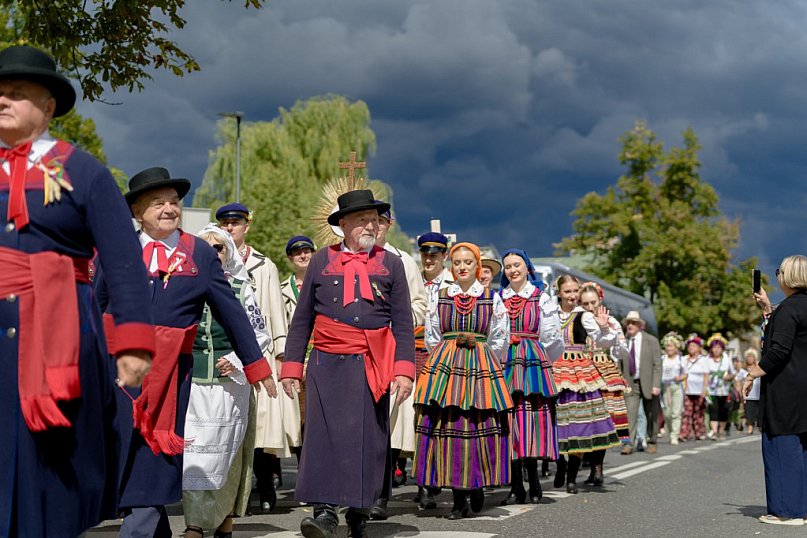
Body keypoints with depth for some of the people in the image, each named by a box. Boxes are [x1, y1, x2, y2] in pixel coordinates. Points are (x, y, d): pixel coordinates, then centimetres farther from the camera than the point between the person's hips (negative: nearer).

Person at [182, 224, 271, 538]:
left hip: (229, 383, -1)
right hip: (191, 382, 1)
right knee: (192, 454, -7)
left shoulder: (241, 290, 7)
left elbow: (261, 335, 8)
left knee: (225, 453, 0)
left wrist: (237, 360, -6)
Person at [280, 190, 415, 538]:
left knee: (368, 438, 2)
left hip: (373, 368, 0)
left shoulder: (391, 264, 10)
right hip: (328, 365, 0)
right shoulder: (321, 261, 10)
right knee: (325, 433, -9)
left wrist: (404, 370, -4)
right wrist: (292, 367, 5)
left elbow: (404, 324, 6)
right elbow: (301, 320, 11)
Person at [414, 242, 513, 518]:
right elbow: (431, 338, 12)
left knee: (479, 426, -6)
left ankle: (477, 486, 13)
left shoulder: (492, 299, 7)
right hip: (444, 366, 1)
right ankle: (459, 500, 0)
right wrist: (450, 357, 6)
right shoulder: (439, 298, 10)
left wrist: (477, 352, 7)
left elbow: (500, 340, 9)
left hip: (481, 368, -1)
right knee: (447, 426, -5)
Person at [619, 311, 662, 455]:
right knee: (630, 413, -13)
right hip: (630, 383, 1)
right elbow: (620, 365, 6)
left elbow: (657, 365, -6)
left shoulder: (651, 341, -2)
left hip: (648, 383, -1)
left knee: (651, 415, 9)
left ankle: (651, 442, 24)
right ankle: (628, 443, -17)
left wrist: (656, 385, -13)